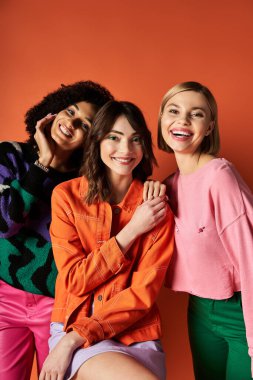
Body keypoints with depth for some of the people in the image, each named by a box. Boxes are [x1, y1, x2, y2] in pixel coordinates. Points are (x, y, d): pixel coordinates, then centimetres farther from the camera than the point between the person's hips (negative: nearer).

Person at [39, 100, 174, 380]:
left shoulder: (156, 207, -3)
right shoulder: (66, 195, -3)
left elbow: (144, 292, -7)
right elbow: (75, 281, -6)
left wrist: (74, 339, -15)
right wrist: (131, 231, -14)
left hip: (136, 334, 2)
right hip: (71, 327, -2)